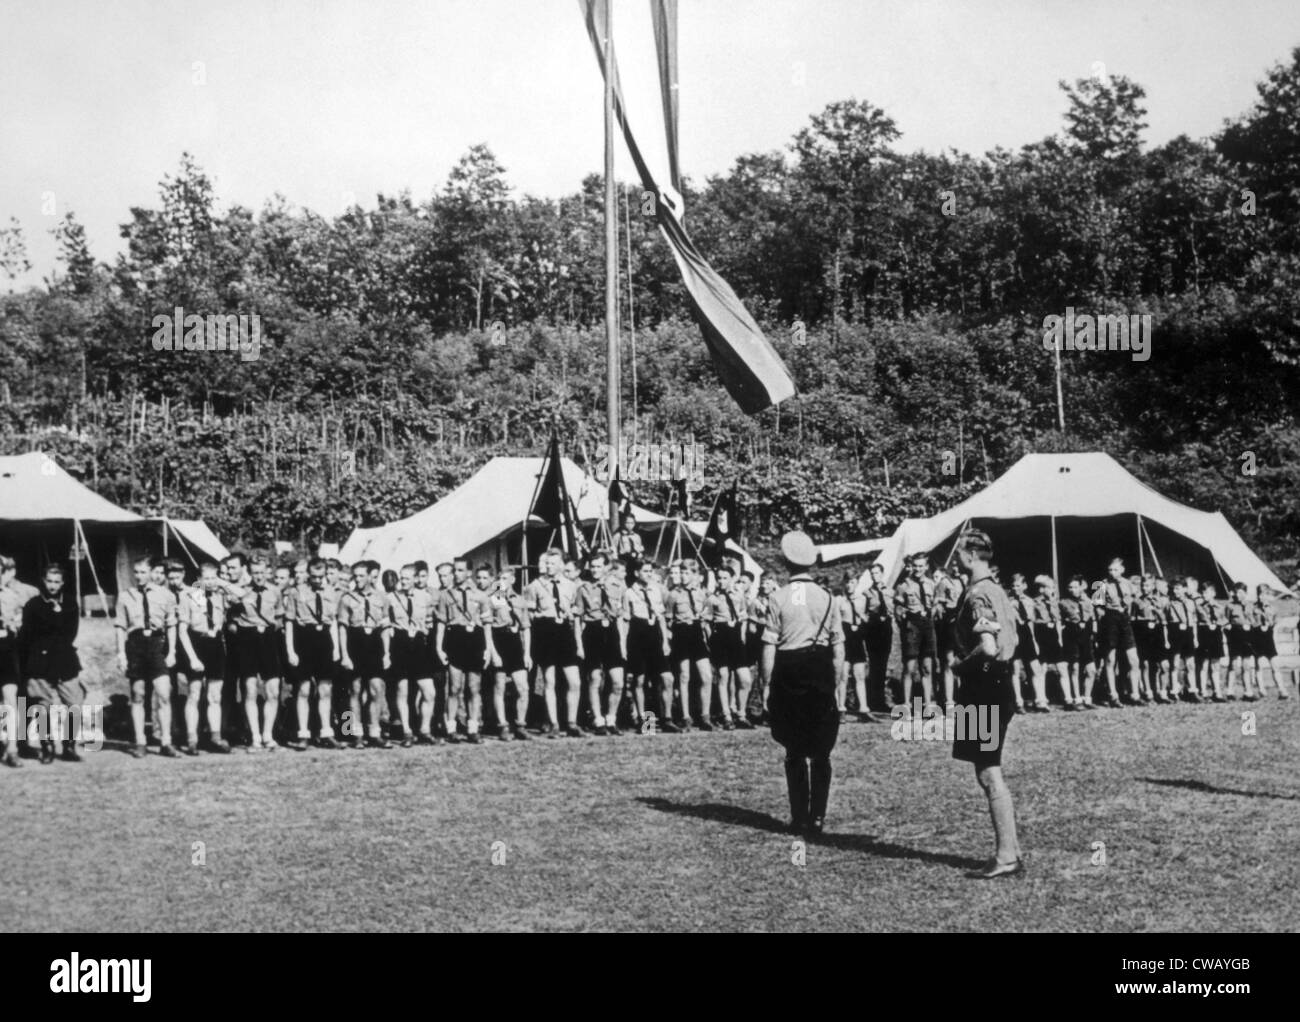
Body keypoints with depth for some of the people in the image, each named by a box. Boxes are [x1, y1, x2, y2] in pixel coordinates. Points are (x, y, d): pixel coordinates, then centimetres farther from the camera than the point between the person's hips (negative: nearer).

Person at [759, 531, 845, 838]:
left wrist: (768, 686, 0)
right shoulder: (826, 598, -1)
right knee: (821, 753, 10)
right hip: (821, 677, 1)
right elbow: (838, 647, 0)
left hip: (788, 677, -1)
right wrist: (835, 683, 9)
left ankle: (800, 818, 10)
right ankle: (817, 818, 9)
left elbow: (769, 648, -7)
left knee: (795, 752, 9)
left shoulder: (778, 598, -6)